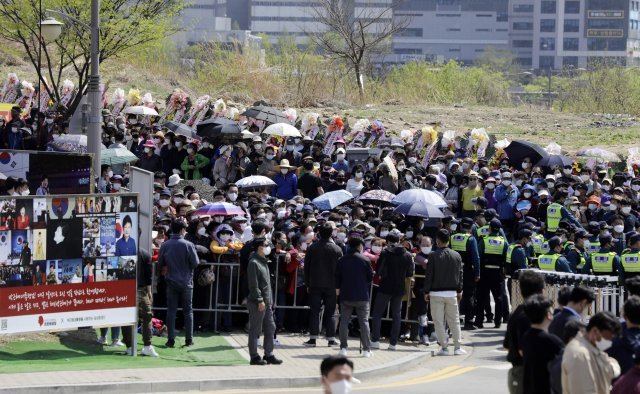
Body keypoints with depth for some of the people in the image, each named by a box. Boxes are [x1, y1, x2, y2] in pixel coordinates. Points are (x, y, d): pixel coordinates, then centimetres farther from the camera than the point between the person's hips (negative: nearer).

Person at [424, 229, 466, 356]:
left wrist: (426, 292, 1)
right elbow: (460, 274, 7)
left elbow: (429, 275, -7)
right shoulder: (456, 255, 2)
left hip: (436, 293, -3)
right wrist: (459, 290, 16)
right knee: (454, 320, 11)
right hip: (452, 293, 3)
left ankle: (444, 347, 1)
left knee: (438, 321, 3)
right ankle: (457, 347, 9)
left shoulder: (433, 255, -9)